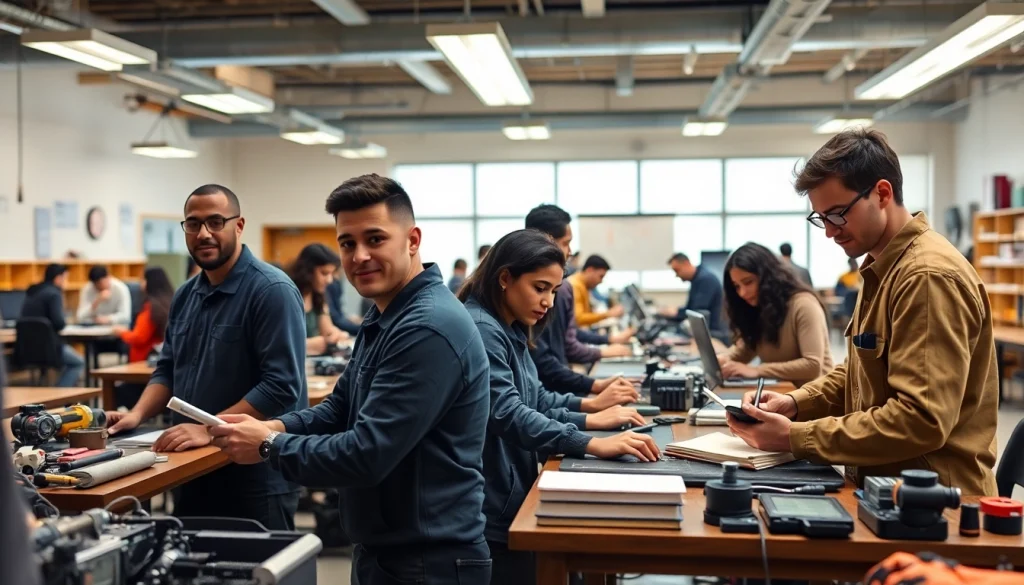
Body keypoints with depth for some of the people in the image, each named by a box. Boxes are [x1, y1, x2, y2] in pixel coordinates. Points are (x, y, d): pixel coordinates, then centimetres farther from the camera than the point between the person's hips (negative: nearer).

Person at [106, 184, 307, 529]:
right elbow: (168, 370, 17)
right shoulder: (185, 295, 10)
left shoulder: (272, 290, -16)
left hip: (257, 479, -7)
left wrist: (209, 429, -25)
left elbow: (281, 386, -23)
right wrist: (138, 414, -1)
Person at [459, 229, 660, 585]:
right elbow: (508, 414, -29)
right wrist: (593, 445, -34)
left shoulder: (511, 331, 11)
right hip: (493, 512, -10)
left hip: (513, 500, 10)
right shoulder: (480, 329, -20)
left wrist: (589, 413, 4)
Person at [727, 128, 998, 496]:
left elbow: (922, 420, -24)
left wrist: (795, 437, -21)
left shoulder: (929, 277, -18)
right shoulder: (884, 269, 13)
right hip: (883, 486, 8)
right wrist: (796, 403, 3)